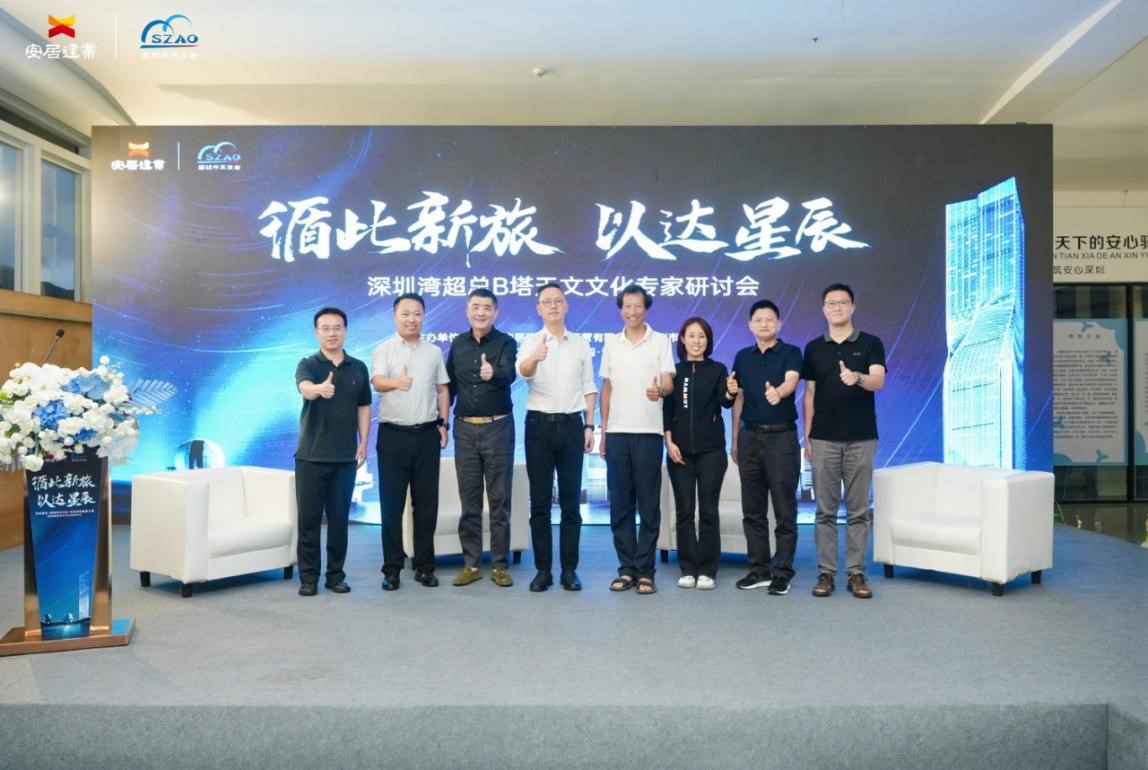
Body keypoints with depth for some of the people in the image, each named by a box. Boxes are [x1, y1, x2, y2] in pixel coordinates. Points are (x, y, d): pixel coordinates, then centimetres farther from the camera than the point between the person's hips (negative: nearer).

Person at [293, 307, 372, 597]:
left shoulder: (358, 367, 6)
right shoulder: (307, 365, -4)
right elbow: (305, 388, -27)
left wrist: (363, 443, 3)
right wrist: (320, 388, -50)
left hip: (345, 457, 2)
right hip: (311, 456, -2)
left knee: (339, 518, 8)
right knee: (309, 518, 2)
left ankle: (336, 574, 18)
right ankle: (308, 577, 13)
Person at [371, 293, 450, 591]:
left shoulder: (434, 351, 10)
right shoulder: (384, 350, -2)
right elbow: (377, 381, -20)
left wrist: (443, 424, 6)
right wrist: (396, 382, -43)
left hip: (427, 434, 3)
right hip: (393, 434, -3)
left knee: (426, 502, 7)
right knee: (392, 503, 2)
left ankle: (424, 566, 17)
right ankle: (392, 568, 11)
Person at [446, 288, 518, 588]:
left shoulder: (505, 342, -4)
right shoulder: (457, 344, 8)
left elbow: (509, 375, -23)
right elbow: (450, 385, 13)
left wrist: (493, 373, -45)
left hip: (498, 427, -3)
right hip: (465, 428, 3)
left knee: (499, 498, 3)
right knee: (469, 499, 7)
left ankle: (499, 565, 11)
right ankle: (471, 564, 16)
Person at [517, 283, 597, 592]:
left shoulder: (581, 344, 8)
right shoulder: (531, 342, 0)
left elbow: (589, 388, 10)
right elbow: (522, 371, -22)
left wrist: (589, 426, 2)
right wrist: (534, 358, -45)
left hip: (571, 425, 2)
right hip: (540, 424, -1)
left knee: (571, 501, 5)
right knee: (540, 501, 3)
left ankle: (569, 569, 13)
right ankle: (543, 569, 12)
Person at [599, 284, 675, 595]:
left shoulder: (661, 341, 2)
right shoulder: (611, 343, 12)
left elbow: (669, 384, -5)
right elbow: (606, 388, 15)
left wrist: (660, 391, -29)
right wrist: (603, 431, 10)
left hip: (648, 432, -3)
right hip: (617, 432, 3)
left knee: (648, 504, 0)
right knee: (620, 504, 5)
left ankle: (645, 571, 7)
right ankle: (626, 568, 13)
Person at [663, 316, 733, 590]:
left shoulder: (717, 370, 3)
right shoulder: (673, 371, 5)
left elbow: (724, 401, -12)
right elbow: (666, 409, 4)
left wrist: (730, 394, -34)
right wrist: (669, 442, -6)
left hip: (711, 449, -1)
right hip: (680, 449, 1)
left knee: (708, 510, 1)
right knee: (684, 510, 4)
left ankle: (707, 570, 8)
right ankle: (688, 569, 12)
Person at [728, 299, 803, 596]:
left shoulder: (790, 353, -2)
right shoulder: (742, 357, 12)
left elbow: (791, 381, -22)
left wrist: (777, 392, -45)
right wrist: (735, 440, 12)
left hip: (782, 436, -4)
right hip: (750, 436, 4)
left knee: (784, 510, -1)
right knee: (753, 510, 8)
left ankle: (782, 573, 8)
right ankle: (759, 569, 18)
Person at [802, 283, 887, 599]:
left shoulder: (870, 344, 1)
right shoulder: (814, 348, 8)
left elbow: (878, 381, -15)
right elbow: (809, 394, 8)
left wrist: (857, 378, -37)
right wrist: (807, 436, 3)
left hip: (861, 439, -1)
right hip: (823, 439, 1)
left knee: (858, 510, 4)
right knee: (825, 510, 4)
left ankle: (856, 573, 12)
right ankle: (826, 572, 11)